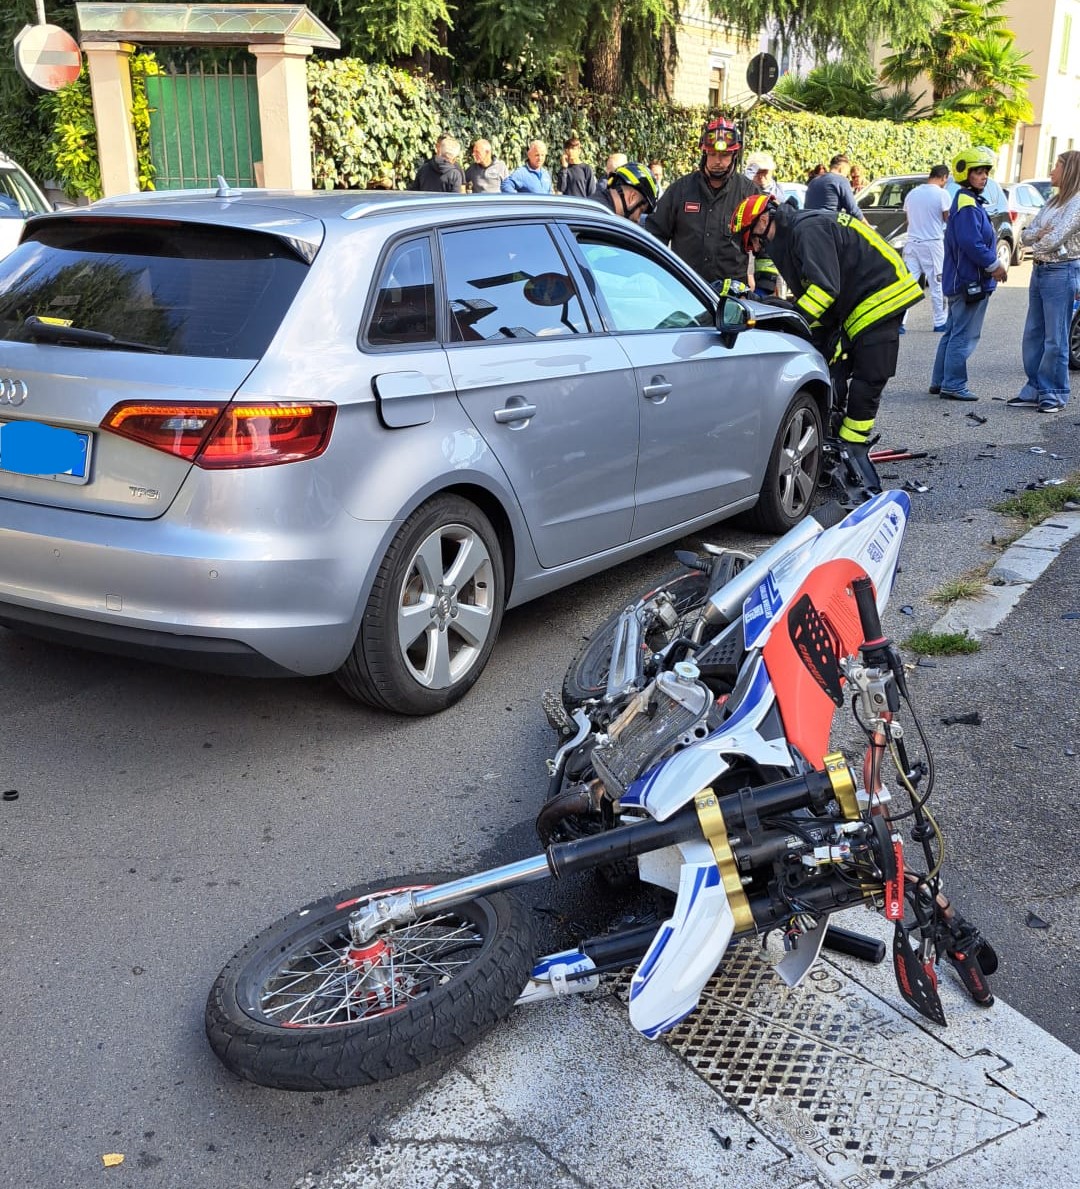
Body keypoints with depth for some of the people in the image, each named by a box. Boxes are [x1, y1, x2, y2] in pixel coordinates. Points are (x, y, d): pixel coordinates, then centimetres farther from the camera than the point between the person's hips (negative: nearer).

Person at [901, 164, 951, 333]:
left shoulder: (912, 193, 9)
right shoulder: (942, 194, -8)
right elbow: (948, 219, -3)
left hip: (912, 242, 5)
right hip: (932, 244, -4)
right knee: (937, 285, 5)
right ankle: (940, 322, 11)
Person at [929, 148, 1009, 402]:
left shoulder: (968, 202, 17)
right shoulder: (967, 205, -16)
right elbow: (971, 243, -24)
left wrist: (991, 265, 16)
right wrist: (994, 266, -16)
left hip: (959, 282, 11)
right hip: (970, 282, -11)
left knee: (953, 333, 15)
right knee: (964, 336, -7)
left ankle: (940, 381, 20)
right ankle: (953, 386, -4)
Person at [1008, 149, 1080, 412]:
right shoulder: (1053, 201, 15)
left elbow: (1055, 240, -18)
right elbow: (1025, 235, 10)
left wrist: (1036, 242, 1)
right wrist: (1039, 234, -10)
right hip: (1039, 271, 8)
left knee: (1055, 339, -3)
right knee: (1033, 335, 10)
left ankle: (1054, 395, 5)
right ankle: (1035, 391, 17)